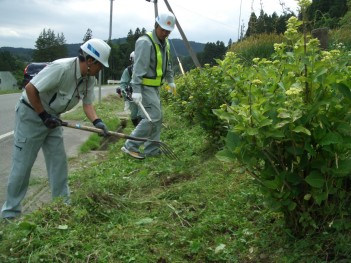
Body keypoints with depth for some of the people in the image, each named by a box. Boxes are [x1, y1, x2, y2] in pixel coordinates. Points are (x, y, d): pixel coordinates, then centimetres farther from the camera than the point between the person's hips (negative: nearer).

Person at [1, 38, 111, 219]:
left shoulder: (89, 78, -4)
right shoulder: (61, 68, -30)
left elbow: (87, 103, -2)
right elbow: (30, 88, -28)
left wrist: (97, 122, -21)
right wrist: (44, 115, -21)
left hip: (52, 118, 8)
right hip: (31, 115, -8)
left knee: (58, 161, 9)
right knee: (22, 164, -1)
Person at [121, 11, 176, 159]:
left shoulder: (164, 43, 12)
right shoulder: (145, 42, -18)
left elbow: (167, 64, 26)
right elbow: (139, 67, -25)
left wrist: (170, 80, 24)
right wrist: (136, 90, -30)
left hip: (155, 86, 10)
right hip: (144, 86, -9)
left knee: (157, 117, 9)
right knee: (153, 117, -13)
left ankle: (151, 150, 17)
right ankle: (130, 146, -5)